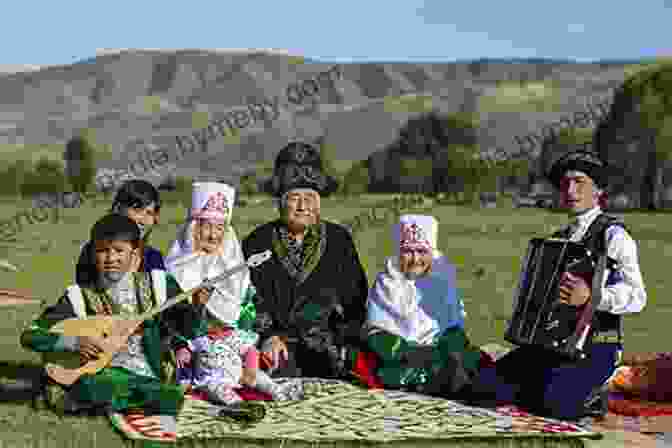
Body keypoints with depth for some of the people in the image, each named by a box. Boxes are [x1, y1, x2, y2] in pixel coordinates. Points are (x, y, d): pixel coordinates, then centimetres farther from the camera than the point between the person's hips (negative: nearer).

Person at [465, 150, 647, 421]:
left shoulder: (613, 235, -7)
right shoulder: (560, 238, 16)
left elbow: (636, 297, -18)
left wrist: (591, 295, -33)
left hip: (595, 348, -7)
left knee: (556, 405, -32)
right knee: (484, 391, -9)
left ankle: (591, 397, 0)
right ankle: (552, 388, 11)